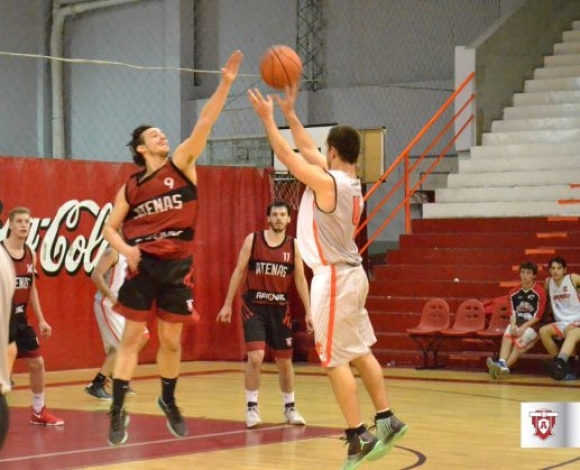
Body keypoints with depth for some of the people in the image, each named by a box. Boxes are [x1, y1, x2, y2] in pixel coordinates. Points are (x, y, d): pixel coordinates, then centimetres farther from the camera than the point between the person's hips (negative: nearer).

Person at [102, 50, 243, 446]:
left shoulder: (181, 165, 2)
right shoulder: (131, 188, 4)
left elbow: (205, 123, -9)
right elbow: (110, 227, 11)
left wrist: (226, 83, -18)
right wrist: (125, 248, -11)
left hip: (177, 267, 1)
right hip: (143, 266, -1)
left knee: (172, 341, 10)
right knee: (132, 338, -2)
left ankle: (169, 401, 31)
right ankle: (119, 411, 1)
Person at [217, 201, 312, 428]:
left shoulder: (294, 245, 0)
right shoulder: (253, 240, -4)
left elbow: (300, 279, 3)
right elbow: (239, 271, -1)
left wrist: (308, 312, -1)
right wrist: (228, 303, -3)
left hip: (280, 308, 2)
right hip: (254, 305, -2)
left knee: (284, 361, 9)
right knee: (255, 356, -16)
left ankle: (290, 408, 26)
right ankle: (252, 408, -2)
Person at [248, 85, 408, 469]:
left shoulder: (328, 182, -19)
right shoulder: (350, 180, 6)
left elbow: (289, 157, -12)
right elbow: (307, 149, 18)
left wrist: (268, 117, -3)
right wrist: (290, 113, 21)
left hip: (334, 277, -9)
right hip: (350, 274, 9)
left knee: (336, 360, -4)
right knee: (360, 352, 17)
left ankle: (359, 437, -4)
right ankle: (387, 421, 21)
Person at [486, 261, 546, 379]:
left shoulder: (539, 292, -9)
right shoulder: (514, 292, 7)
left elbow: (538, 316, -12)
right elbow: (512, 313, 6)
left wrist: (523, 327, -20)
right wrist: (513, 325, -15)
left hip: (533, 325, -4)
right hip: (518, 323, 4)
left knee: (521, 340, -33)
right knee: (507, 335, -28)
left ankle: (505, 366, -38)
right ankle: (502, 365, -44)